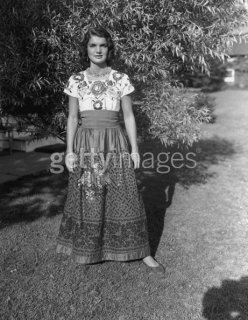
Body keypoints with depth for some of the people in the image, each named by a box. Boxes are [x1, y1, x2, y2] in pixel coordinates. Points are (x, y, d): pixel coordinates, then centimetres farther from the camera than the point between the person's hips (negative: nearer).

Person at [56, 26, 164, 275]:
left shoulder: (121, 79, 2)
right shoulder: (76, 81, 4)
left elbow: (129, 116, 3)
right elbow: (72, 118, 5)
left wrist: (135, 149, -2)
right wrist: (69, 150, -3)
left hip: (114, 144, -1)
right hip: (86, 145, 1)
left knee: (125, 198, 1)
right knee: (86, 200, 8)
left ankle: (143, 254, 14)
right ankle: (86, 251, 30)